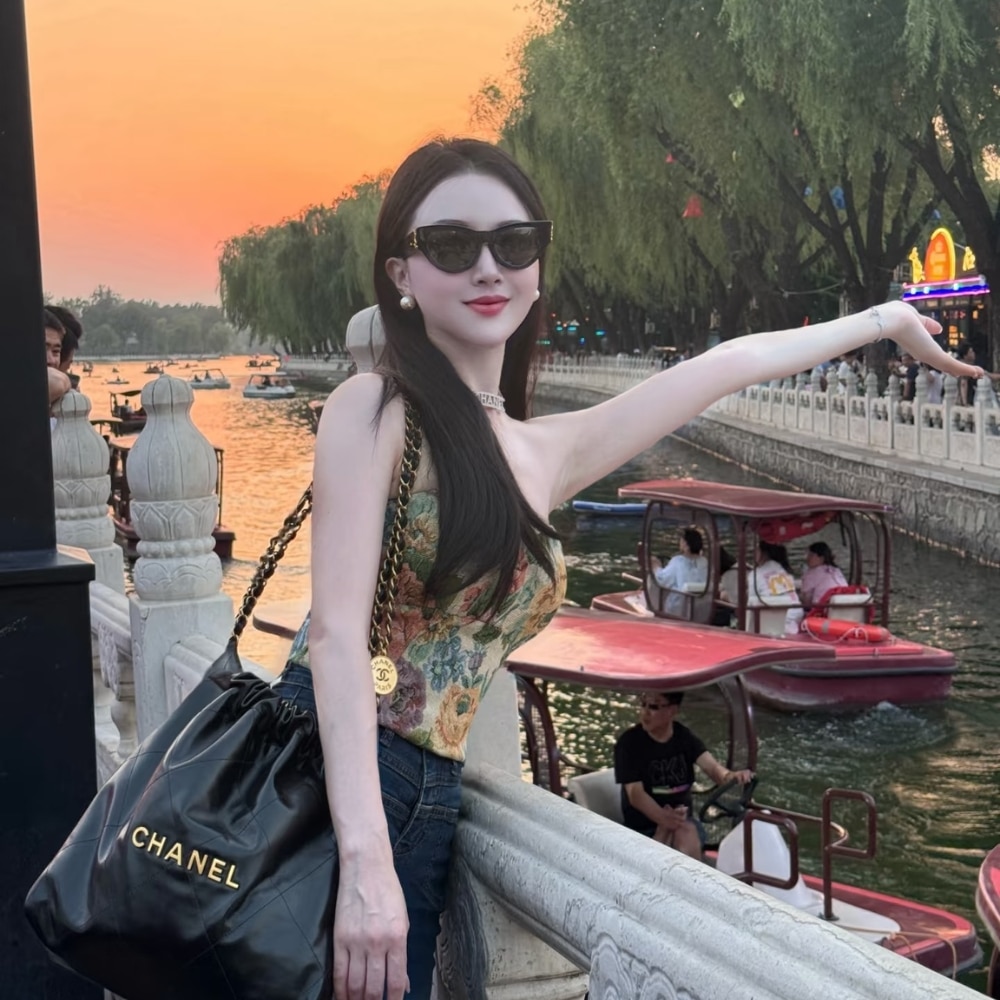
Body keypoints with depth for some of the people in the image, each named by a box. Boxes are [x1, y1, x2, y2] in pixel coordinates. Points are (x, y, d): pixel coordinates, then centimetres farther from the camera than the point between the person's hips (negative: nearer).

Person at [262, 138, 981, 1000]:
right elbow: (339, 631, -14)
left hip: (422, 809, 6)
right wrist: (364, 863, -24)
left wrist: (884, 319, 38)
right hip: (319, 782, -6)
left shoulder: (548, 453, 15)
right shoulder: (375, 409, -5)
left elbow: (733, 365, 26)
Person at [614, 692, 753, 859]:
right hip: (643, 827, -3)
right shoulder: (629, 742, -8)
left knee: (687, 833, -30)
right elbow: (635, 794, -17)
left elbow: (711, 765, -13)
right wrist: (664, 818, -36)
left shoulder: (684, 737, 3)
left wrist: (729, 776, -39)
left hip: (682, 820, 3)